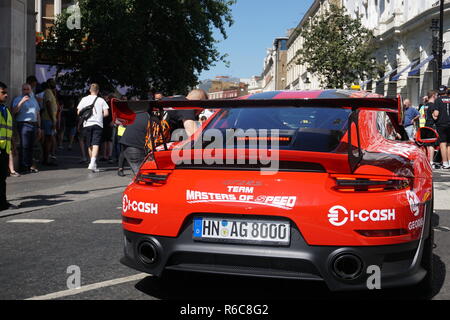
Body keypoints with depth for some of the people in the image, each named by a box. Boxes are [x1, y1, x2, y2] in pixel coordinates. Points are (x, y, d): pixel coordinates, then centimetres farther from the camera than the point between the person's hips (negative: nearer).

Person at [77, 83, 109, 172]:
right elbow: (106, 113, -1)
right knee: (96, 144, -10)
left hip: (87, 124, 2)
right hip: (97, 124, -2)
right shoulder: (101, 100, 4)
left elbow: (79, 112, 6)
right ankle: (92, 163, -28)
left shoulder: (84, 99, 8)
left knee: (89, 145, 14)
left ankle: (93, 164, 24)